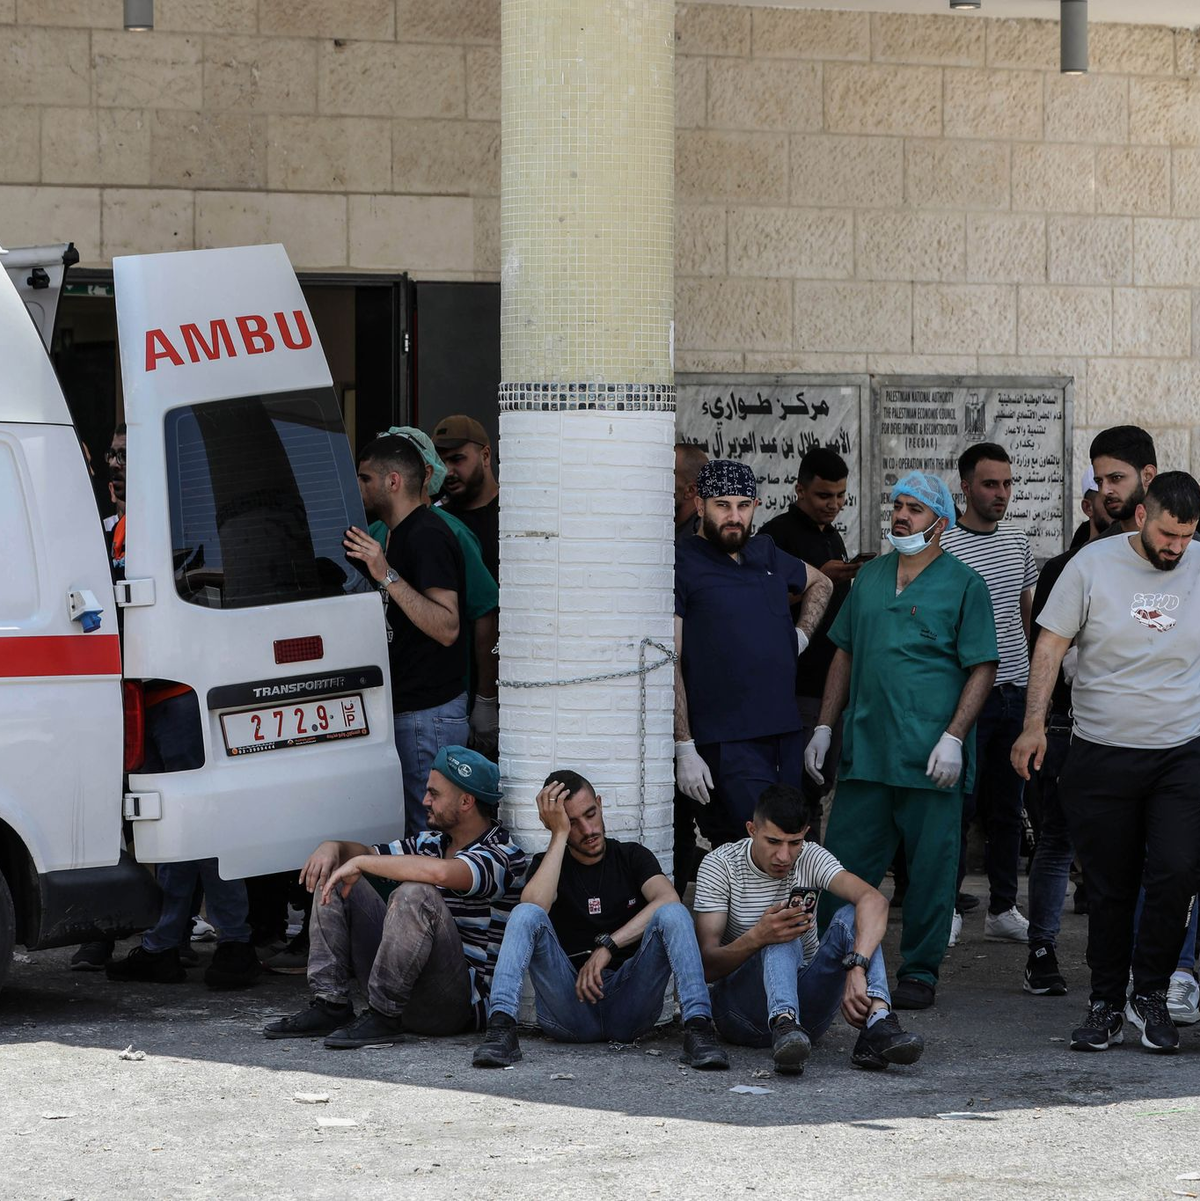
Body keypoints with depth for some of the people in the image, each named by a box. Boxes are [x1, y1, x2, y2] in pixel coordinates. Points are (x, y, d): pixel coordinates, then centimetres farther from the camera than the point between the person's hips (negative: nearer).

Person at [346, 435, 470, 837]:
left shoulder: (425, 536, -16)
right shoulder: (400, 534, 17)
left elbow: (447, 627, -26)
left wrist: (387, 576, -29)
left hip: (429, 714, -11)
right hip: (409, 709, 11)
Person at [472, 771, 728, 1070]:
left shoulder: (632, 857, 14)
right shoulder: (546, 864, 14)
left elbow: (668, 899, -9)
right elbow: (534, 907, -12)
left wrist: (607, 946, -19)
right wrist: (559, 835, -7)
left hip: (629, 1002, 0)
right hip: (568, 1005, 0)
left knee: (672, 914, -22)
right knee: (526, 915, -22)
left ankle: (698, 1025, -39)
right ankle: (501, 1028, -39)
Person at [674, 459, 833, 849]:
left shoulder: (766, 554, 14)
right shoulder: (682, 564, -5)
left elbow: (819, 584, 37)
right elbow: (669, 661, -9)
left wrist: (800, 636, 17)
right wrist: (684, 748, -14)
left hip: (785, 738, 7)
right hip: (727, 745, -7)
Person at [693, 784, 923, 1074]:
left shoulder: (810, 858, -3)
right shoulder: (720, 865, -7)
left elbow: (874, 900, -24)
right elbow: (707, 965, -16)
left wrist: (856, 970, -42)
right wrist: (756, 937, -38)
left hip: (805, 1002, 3)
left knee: (852, 915, -19)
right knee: (781, 939, -30)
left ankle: (878, 1022, -41)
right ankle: (784, 1026, -57)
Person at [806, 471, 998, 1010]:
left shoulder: (964, 584, -1)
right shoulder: (869, 577, 14)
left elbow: (983, 668, -4)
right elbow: (845, 654, 20)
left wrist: (954, 737, -14)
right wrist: (824, 727, 13)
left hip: (930, 757, -4)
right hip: (864, 749, 5)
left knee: (930, 867, 2)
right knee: (843, 862, 5)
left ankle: (920, 971, 12)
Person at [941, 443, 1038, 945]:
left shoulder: (1016, 539, 10)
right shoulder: (944, 547, -10)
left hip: (1016, 692, 6)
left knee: (1008, 809, 10)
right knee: (958, 805, -2)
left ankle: (1003, 909, 16)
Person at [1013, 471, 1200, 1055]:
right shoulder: (1093, 564, -3)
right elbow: (1050, 645, -1)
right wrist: (1034, 724, -9)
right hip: (1101, 755, 0)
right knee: (1108, 889, 5)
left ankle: (1151, 995, 4)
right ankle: (1106, 1003, 17)